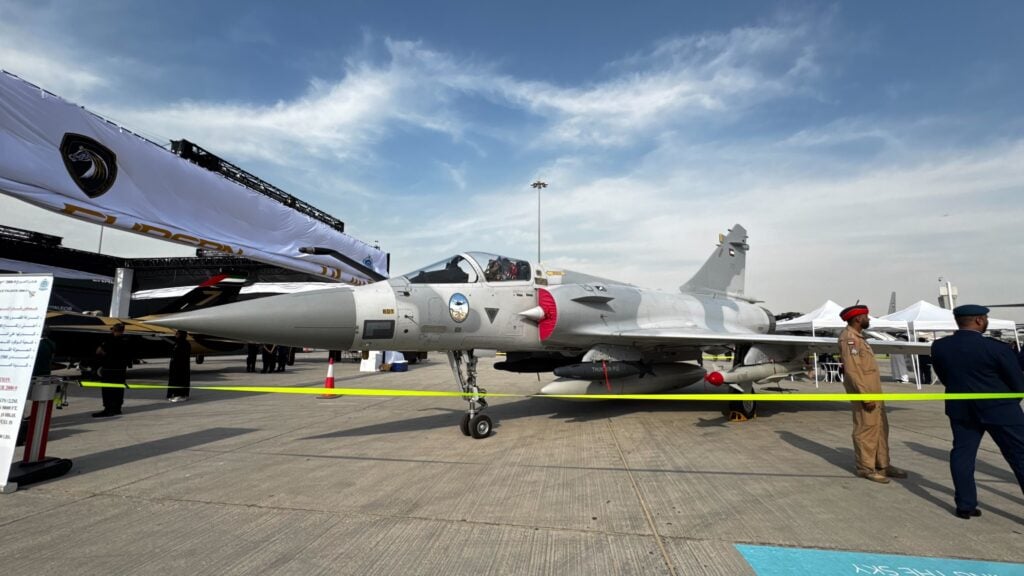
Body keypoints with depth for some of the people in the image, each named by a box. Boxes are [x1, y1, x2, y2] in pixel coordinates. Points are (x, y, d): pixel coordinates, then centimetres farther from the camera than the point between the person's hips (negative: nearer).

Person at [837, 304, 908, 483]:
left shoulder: (857, 337, 15)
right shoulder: (848, 338, -17)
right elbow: (852, 370, -22)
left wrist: (873, 393, 19)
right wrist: (865, 395, -23)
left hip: (873, 390, 10)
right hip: (863, 392, -10)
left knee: (881, 428, 14)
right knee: (866, 429, -2)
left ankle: (883, 465, 23)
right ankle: (866, 468, 7)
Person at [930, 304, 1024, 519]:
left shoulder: (938, 347, -6)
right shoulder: (996, 348, -17)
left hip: (961, 410, 4)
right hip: (999, 410, -3)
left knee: (962, 454, 10)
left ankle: (965, 506, 13)